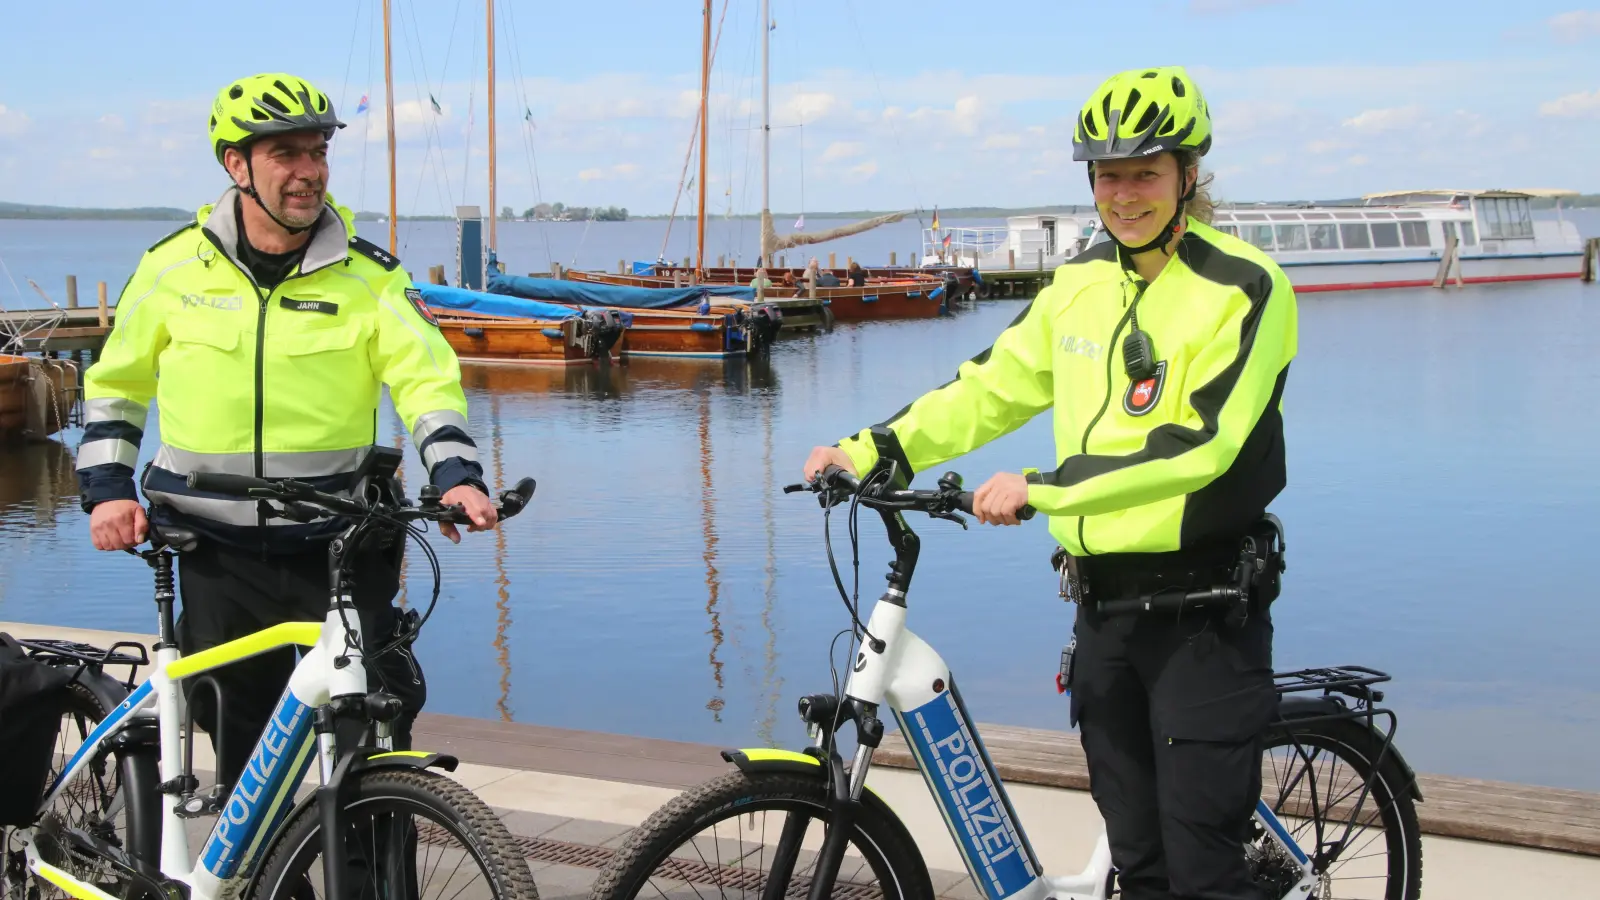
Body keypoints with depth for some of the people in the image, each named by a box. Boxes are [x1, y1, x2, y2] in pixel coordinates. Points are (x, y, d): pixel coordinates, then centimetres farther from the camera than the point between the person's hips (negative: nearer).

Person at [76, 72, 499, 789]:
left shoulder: (369, 276, -1)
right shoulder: (174, 266, 2)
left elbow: (428, 379, -8)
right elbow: (114, 385, 12)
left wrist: (456, 475, -25)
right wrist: (108, 489, 0)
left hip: (337, 547, -1)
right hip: (216, 554, 1)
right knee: (237, 725, 10)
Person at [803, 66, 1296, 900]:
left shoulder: (1243, 288, -12)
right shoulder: (1080, 282, 9)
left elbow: (1196, 446, -22)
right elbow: (990, 388, 12)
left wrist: (1040, 486, -24)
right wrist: (869, 451, 1)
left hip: (1202, 610, -6)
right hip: (1102, 602, 6)